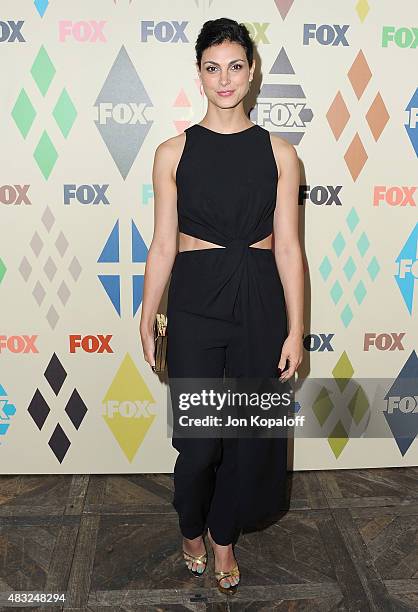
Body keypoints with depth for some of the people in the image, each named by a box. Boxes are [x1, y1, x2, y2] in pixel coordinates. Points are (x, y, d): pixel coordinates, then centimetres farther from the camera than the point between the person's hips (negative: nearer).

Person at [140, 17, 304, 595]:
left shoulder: (279, 152, 2)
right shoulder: (174, 152, 1)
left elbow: (288, 247, 1)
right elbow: (163, 246, 2)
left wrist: (295, 330, -2)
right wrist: (147, 323, 3)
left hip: (260, 301, 2)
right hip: (195, 302, -1)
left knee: (253, 433, 10)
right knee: (198, 440, 4)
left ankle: (223, 535, 38)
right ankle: (192, 529, 38)